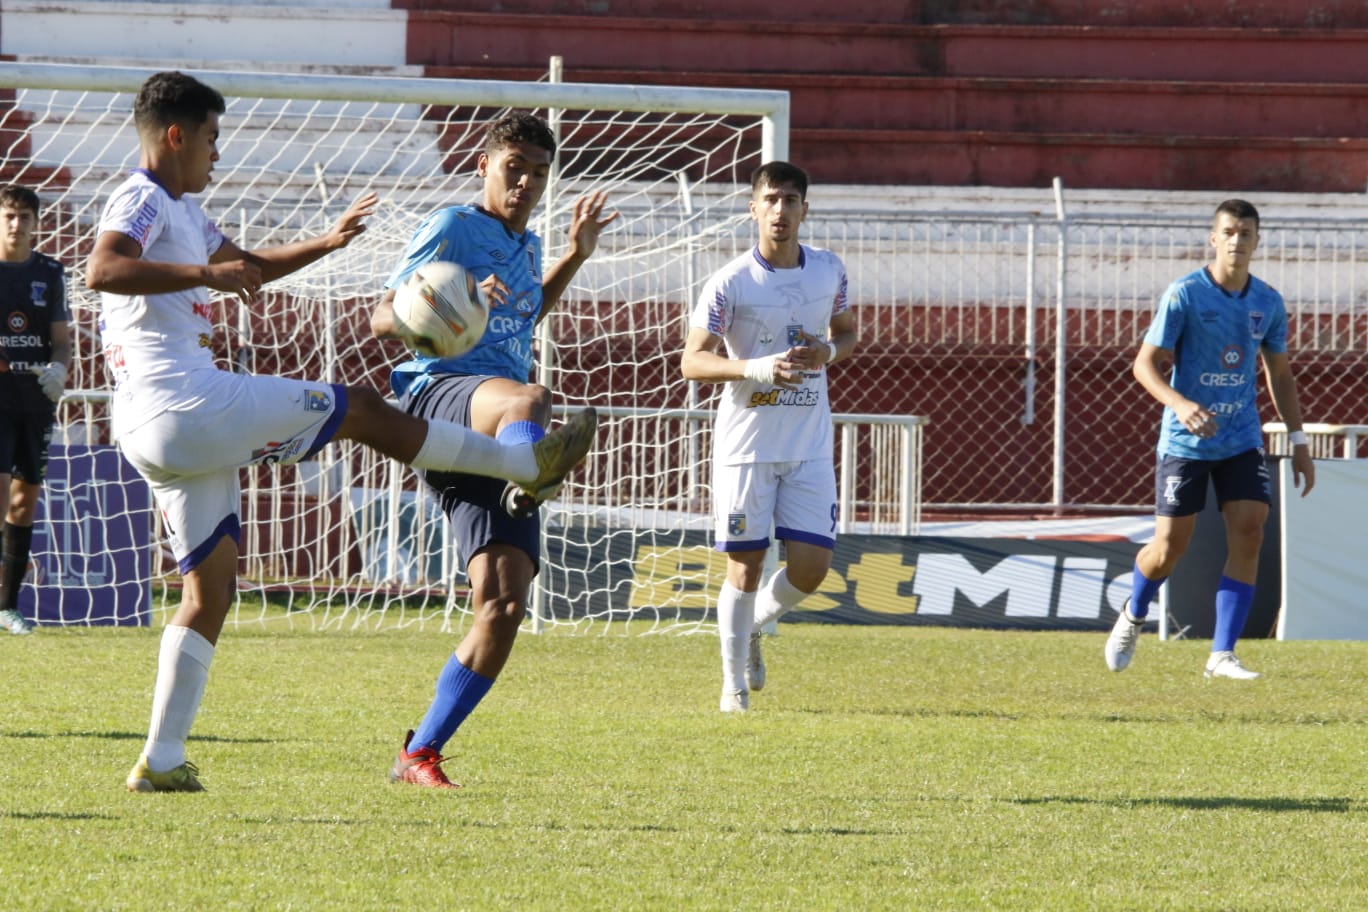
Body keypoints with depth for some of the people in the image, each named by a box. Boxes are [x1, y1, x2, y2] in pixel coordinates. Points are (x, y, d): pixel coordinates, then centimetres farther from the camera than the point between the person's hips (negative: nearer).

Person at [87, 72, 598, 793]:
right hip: (184, 403, -11)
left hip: (158, 433, 11)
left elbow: (244, 265, 40)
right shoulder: (141, 200, -8)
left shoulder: (180, 211, 24)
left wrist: (326, 242, 28)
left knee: (211, 587, 11)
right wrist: (205, 273, -34)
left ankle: (161, 760, 6)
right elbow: (102, 270, -28)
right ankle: (528, 463, 12)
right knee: (361, 410, 0)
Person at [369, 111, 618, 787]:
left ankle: (419, 754, 2)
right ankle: (531, 480, -80)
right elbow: (383, 318, -3)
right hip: (437, 392, -7)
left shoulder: (526, 245, 26)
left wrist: (575, 255, 39)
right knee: (527, 399, -44)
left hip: (494, 443, 7)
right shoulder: (452, 228, 4)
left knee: (502, 607, -5)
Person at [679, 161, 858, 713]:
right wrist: (756, 368, -27)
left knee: (811, 567, -4)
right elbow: (692, 362, -10)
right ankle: (734, 681, 14)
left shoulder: (829, 271, 4)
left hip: (810, 444, 3)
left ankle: (754, 627, 26)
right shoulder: (729, 284, -9)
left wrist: (829, 352, -5)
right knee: (745, 566, -1)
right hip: (746, 442, -3)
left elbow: (847, 333, 19)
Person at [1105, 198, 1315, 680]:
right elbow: (1145, 364, -12)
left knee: (1249, 533, -12)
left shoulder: (1268, 303, 3)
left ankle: (1222, 654, -7)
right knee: (1170, 547, -1)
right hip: (1185, 441, -4)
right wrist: (1180, 404, -30)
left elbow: (1280, 374, 14)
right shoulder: (1183, 295, -11)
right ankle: (1132, 617, 32)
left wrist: (1299, 443, 10)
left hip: (1242, 441, 4)